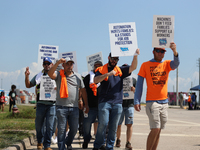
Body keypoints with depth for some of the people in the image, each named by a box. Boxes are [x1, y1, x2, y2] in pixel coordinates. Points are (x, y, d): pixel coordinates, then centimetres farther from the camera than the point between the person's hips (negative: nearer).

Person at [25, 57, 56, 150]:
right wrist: (27, 76, 3)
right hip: (41, 103, 2)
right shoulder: (38, 76, 14)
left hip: (52, 105, -2)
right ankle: (40, 142, 28)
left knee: (49, 126, -3)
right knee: (39, 125, 7)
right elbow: (28, 85, 18)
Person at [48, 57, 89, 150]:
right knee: (61, 130, -1)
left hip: (74, 107, 3)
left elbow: (83, 91, 16)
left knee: (74, 129, 9)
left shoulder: (78, 76, 13)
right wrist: (58, 63, -25)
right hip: (61, 107, -3)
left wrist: (86, 104, 13)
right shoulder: (59, 75, 4)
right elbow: (50, 74, -18)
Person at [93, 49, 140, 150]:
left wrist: (135, 56, -10)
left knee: (113, 127, 4)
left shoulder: (120, 70, 16)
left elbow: (133, 67, 6)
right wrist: (108, 74, -22)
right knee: (103, 124, -8)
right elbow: (95, 80, -11)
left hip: (117, 103, 4)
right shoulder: (101, 70, 5)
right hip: (104, 102, -4)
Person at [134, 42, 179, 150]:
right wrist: (136, 101, -7)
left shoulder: (167, 64, 11)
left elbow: (176, 64, -13)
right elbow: (139, 84, 1)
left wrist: (175, 52, -34)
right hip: (152, 101, -4)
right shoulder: (145, 65, 3)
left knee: (158, 130, 7)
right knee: (155, 129, -13)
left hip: (164, 102, 4)